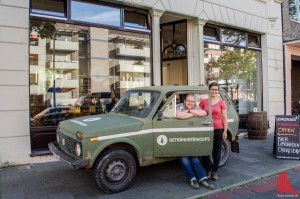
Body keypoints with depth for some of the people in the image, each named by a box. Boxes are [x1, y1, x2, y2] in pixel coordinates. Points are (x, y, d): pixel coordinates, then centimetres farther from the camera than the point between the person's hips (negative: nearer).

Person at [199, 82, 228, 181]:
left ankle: (214, 171, 22)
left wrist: (225, 131, -3)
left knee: (217, 151, 8)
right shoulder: (203, 102, 5)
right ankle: (208, 170, 21)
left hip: (218, 129, 0)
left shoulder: (221, 103, 1)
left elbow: (224, 118, 2)